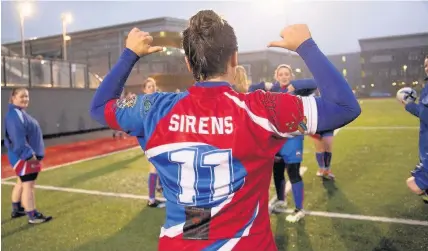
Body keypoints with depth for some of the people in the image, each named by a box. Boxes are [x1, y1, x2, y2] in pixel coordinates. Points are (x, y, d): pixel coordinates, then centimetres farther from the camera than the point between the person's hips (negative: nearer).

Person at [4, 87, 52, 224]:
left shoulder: (21, 113, 16)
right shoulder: (14, 115, -18)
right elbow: (18, 139, -26)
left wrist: (32, 153, 22)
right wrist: (29, 154, -27)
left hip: (25, 155, 11)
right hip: (24, 157, -11)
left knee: (22, 183, 20)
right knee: (28, 185, -7)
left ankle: (16, 210, 35)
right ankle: (33, 216, -2)